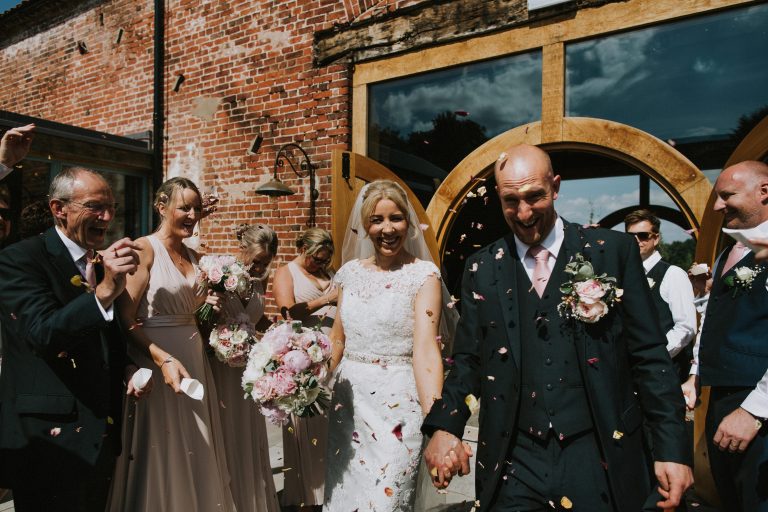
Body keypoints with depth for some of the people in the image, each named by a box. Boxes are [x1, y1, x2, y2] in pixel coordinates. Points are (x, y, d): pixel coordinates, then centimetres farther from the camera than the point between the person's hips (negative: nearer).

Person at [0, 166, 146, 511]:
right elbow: (44, 335, -26)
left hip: (102, 433, 7)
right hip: (51, 441, -6)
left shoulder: (104, 261, 8)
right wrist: (104, 292, -39)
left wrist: (129, 367, -1)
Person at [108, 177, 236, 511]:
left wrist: (208, 304, 1)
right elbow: (126, 320, -16)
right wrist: (163, 358, -26)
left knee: (195, 453, 16)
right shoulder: (144, 249, -9)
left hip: (193, 361, 7)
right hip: (157, 361, -7)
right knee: (161, 455, 5)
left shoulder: (194, 257, 11)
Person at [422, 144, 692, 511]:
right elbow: (468, 361, 4)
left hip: (601, 458, 0)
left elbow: (649, 356, -1)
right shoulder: (482, 269, 2)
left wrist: (672, 448, -5)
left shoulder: (614, 251, -3)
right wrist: (444, 426, -10)